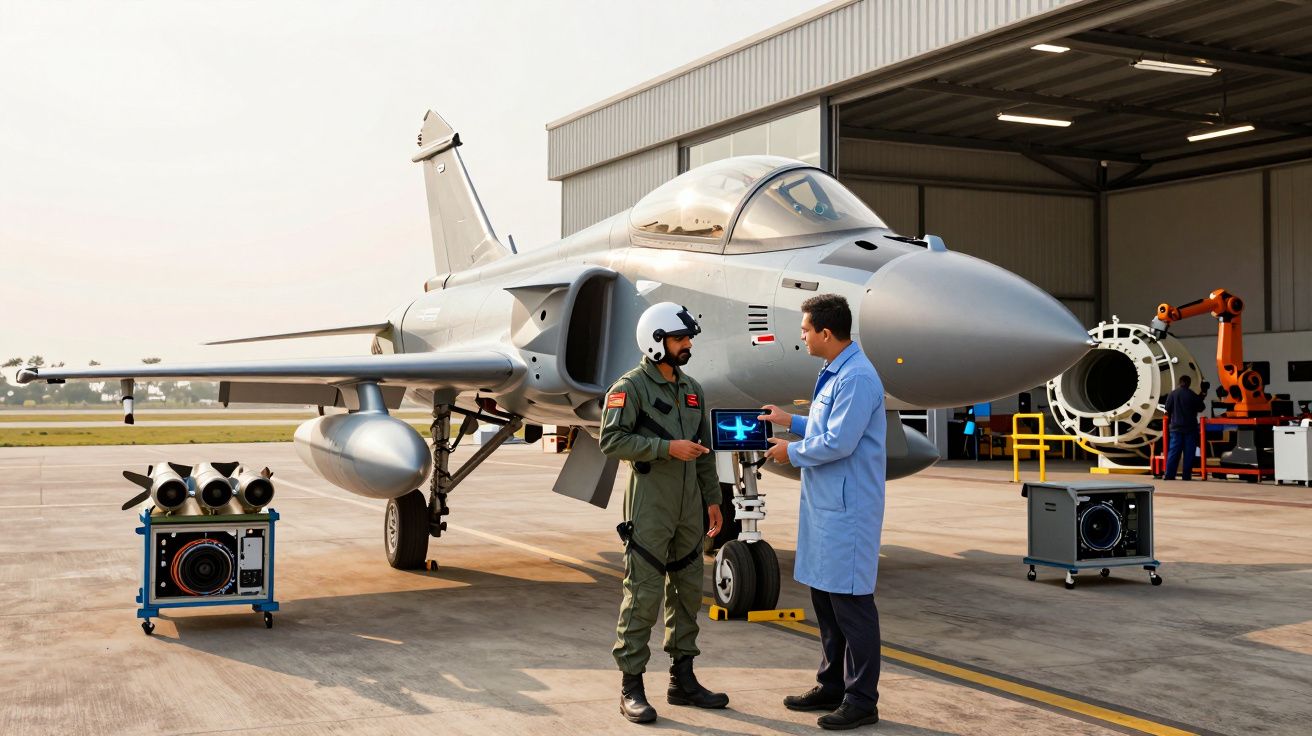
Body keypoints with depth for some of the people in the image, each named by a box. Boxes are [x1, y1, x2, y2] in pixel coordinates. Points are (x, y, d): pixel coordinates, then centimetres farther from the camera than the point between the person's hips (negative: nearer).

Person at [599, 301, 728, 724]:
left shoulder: (693, 390, 14)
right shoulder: (631, 387, -7)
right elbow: (611, 440, -17)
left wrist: (712, 500, 12)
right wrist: (668, 447, -21)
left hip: (688, 509, 7)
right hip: (649, 508, -7)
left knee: (688, 591, 11)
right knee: (643, 595, -5)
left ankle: (683, 680, 21)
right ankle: (631, 687, 3)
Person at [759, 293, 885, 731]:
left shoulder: (857, 378, -19)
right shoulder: (833, 373, 13)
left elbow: (839, 442, -22)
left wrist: (792, 453, -9)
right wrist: (791, 422, 20)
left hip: (847, 509, -10)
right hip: (824, 503, 10)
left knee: (851, 602, -2)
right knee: (824, 596, 16)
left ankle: (862, 701, 7)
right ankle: (832, 686, 28)